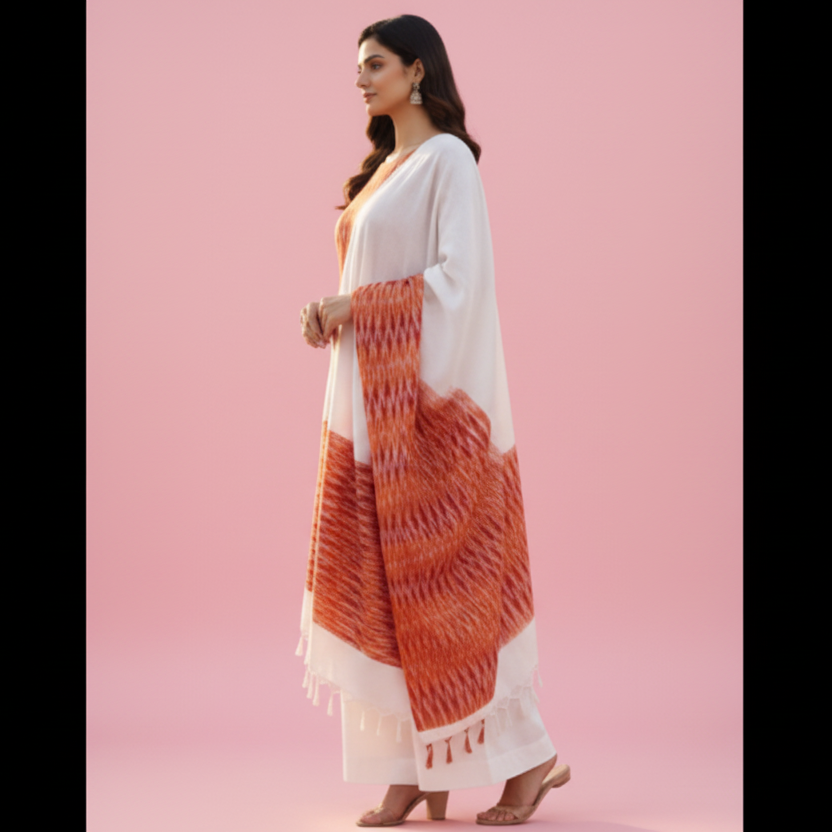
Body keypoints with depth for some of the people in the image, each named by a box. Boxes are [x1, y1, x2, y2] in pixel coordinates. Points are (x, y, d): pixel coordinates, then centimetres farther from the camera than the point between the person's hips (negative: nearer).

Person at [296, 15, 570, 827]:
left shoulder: (448, 157, -7)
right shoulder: (383, 166, 18)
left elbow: (460, 276, -17)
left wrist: (354, 306, -15)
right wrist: (328, 310, 1)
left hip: (425, 403, -8)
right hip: (369, 403, 8)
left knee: (442, 581, -5)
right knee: (383, 584, 6)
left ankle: (526, 754, 8)